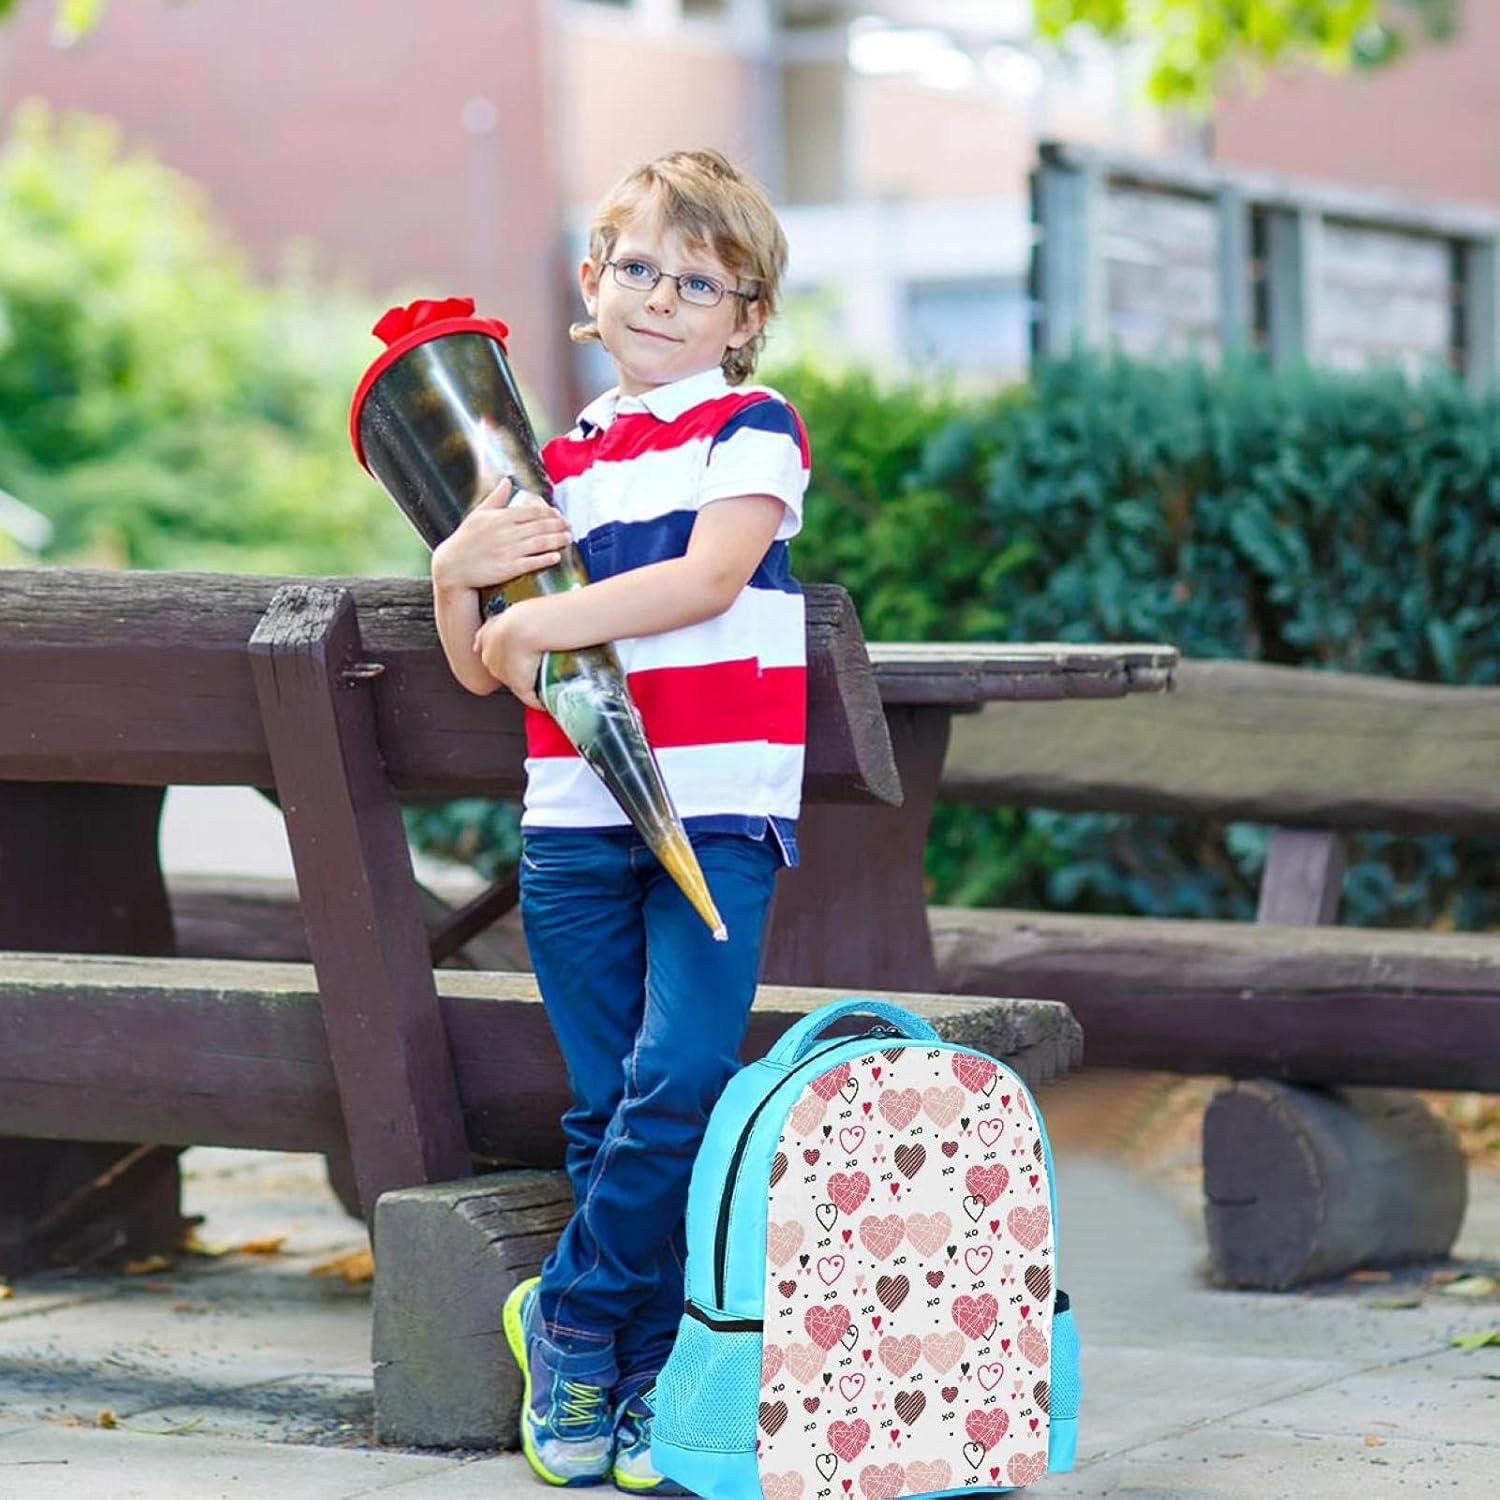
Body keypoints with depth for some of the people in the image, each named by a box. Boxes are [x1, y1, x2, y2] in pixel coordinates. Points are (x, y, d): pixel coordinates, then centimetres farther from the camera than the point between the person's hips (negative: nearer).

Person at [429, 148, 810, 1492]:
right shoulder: (555, 462, 16)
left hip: (718, 808, -4)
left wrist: (539, 622, -10)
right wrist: (457, 574, -3)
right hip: (572, 820, 4)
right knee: (607, 1109, 4)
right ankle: (637, 1384, 11)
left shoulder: (752, 428, 3)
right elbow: (482, 669, 16)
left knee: (679, 1084, -16)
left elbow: (707, 578, -14)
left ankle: (568, 1322, 1)